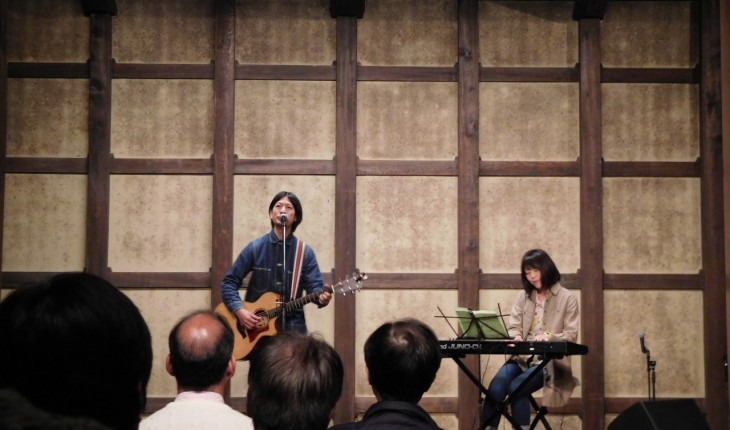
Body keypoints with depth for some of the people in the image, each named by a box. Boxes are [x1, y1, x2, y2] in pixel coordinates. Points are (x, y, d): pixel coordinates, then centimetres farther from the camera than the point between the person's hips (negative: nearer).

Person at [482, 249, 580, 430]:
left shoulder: (567, 298, 2)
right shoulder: (523, 296, 14)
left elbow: (571, 335, -4)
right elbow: (513, 327, 9)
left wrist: (549, 336, -24)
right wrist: (516, 336, -16)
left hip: (550, 361, -4)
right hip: (522, 357, 4)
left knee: (516, 387, -31)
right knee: (495, 387, -26)